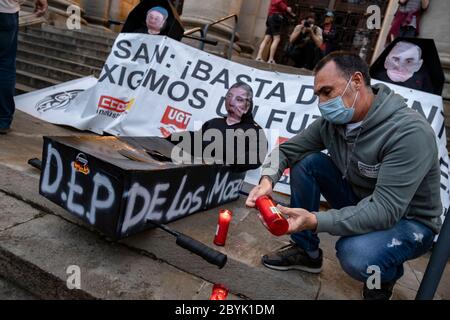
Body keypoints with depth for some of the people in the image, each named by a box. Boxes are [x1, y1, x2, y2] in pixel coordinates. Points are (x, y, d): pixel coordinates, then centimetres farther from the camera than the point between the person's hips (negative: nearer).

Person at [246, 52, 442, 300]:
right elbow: (285, 149, -4)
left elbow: (385, 211, -35)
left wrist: (314, 221, -44)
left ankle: (387, 273, 3)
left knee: (354, 256, -37)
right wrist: (267, 180, -25)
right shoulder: (331, 120, -10)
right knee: (306, 161, -13)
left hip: (408, 220, -5)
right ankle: (306, 250, 2)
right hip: (358, 202, 6)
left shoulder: (409, 132, -30)